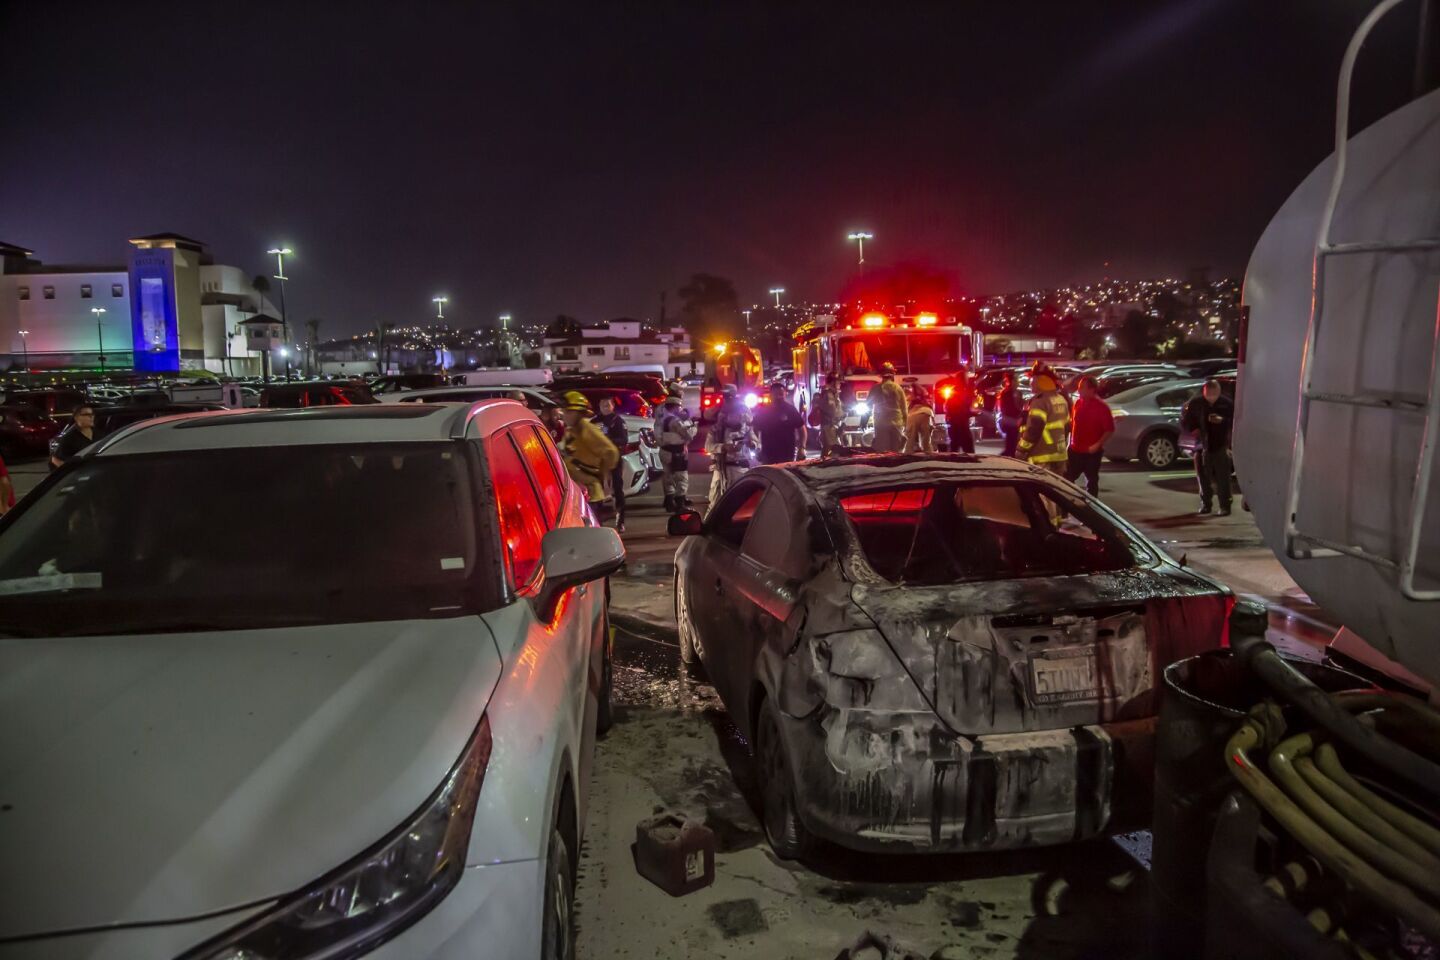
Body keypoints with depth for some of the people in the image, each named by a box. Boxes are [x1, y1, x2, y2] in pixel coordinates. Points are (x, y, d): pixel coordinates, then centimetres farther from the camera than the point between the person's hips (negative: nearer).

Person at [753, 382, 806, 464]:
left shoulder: (790, 409, 0)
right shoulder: (762, 411, 1)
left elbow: (801, 428, 3)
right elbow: (755, 430, 8)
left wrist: (802, 448, -8)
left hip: (788, 455, 0)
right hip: (768, 456, 0)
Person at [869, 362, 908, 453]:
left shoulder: (876, 388, -1)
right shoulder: (898, 388, 0)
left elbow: (869, 406, 4)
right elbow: (904, 408, 3)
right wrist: (905, 423, 12)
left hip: (881, 423, -1)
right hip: (896, 422, 1)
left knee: (881, 451, -1)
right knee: (896, 451, 4)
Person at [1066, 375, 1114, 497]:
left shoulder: (1101, 407, -13)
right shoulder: (1078, 403, 6)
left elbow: (1110, 429, -13)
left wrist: (1098, 445, -19)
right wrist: (1071, 441, 10)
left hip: (1092, 451, -6)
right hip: (1075, 450, 6)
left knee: (1091, 481, 6)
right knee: (1067, 478, 10)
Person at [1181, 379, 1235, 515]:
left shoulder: (1226, 403, -3)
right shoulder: (1195, 403, 1)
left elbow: (1235, 420, 0)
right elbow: (1184, 419, 11)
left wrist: (1222, 421, -17)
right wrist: (1193, 429, -6)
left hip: (1221, 445, -2)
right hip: (1202, 444, 2)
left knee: (1222, 477, -6)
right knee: (1203, 476, 7)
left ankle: (1225, 506, -1)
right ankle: (1205, 504, 19)